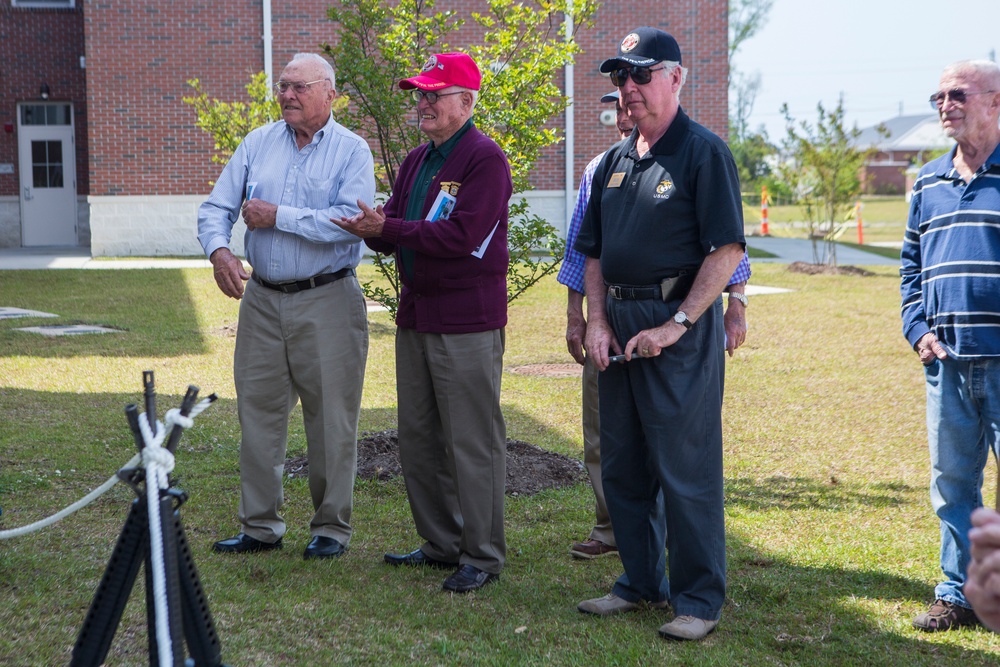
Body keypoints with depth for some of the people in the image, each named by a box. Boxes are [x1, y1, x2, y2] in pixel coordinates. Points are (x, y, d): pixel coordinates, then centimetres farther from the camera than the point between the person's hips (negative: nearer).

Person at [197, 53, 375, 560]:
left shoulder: (351, 150, -3)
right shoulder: (257, 144, 9)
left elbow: (350, 221, -18)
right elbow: (216, 207, 6)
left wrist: (279, 217, -15)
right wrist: (219, 250, -15)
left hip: (327, 300, -4)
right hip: (262, 298, 4)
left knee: (331, 418, 1)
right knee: (258, 412, 8)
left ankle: (331, 527, 13)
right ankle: (260, 526, 18)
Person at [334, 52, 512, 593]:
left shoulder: (484, 159, -10)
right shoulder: (416, 161, 17)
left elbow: (462, 235, -20)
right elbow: (393, 227, 14)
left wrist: (388, 229, -19)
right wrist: (375, 228, -10)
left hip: (467, 321, -9)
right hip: (416, 315, 9)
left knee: (472, 443, -4)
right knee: (417, 439, 14)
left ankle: (482, 557, 5)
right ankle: (441, 543, 25)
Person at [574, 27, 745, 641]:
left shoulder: (703, 152, -7)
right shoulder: (616, 161, 15)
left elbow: (728, 250, -14)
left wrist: (675, 326, -17)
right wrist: (597, 323, 5)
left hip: (681, 326, -7)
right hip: (620, 327, 8)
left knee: (687, 467, -4)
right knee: (622, 465, 13)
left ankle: (700, 600, 5)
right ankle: (642, 583, 26)